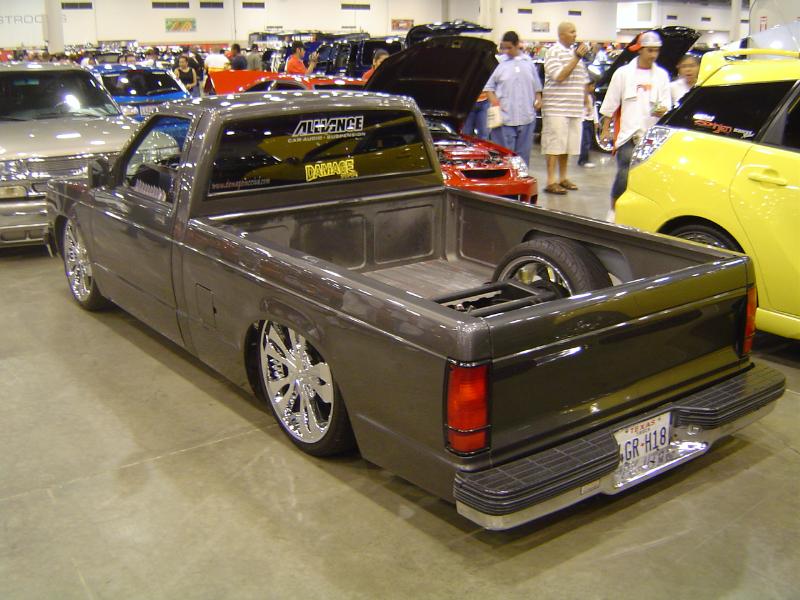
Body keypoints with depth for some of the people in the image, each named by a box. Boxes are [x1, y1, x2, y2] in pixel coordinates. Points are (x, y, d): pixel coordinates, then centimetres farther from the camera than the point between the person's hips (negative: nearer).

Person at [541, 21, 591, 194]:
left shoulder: (575, 51, 19)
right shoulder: (554, 52, -5)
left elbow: (584, 79, 25)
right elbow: (559, 76, -16)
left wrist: (585, 101, 20)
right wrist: (576, 58, -15)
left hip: (575, 109, 7)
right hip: (556, 107, -7)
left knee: (567, 145, 11)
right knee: (555, 145, -8)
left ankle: (563, 178, 20)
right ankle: (551, 182, -7)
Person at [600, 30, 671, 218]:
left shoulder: (661, 75, 10)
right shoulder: (623, 73, 3)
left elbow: (666, 103, 8)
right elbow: (610, 103, 6)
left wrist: (663, 109, -15)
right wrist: (605, 128, 5)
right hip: (627, 132, -3)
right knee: (624, 173, -10)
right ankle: (614, 209, 6)